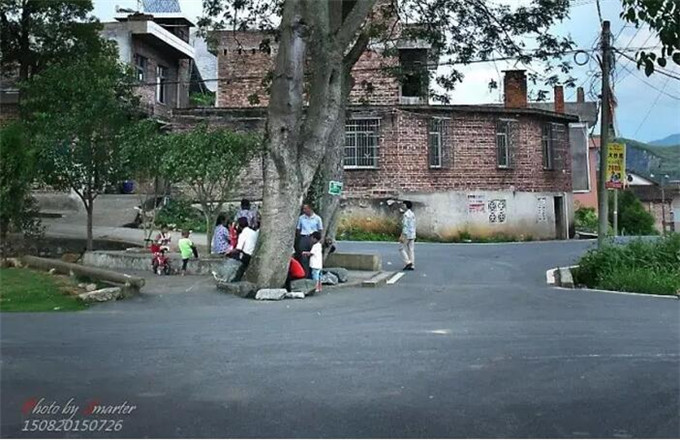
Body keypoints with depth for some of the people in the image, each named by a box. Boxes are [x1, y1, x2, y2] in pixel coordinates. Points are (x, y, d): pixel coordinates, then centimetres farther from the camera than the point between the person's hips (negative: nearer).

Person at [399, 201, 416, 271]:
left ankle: (408, 262, -7)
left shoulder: (405, 214, -15)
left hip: (407, 234, -8)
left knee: (402, 248, 1)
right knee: (411, 250, 7)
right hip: (412, 234, 9)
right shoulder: (413, 214, 13)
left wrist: (402, 236, -22)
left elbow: (405, 225, -21)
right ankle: (412, 266, 5)